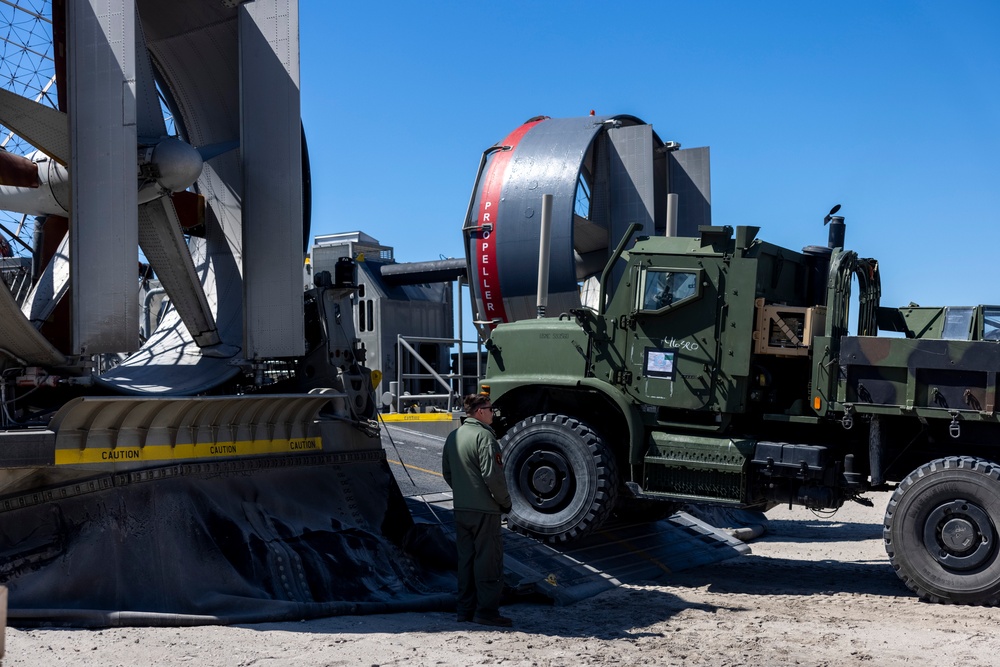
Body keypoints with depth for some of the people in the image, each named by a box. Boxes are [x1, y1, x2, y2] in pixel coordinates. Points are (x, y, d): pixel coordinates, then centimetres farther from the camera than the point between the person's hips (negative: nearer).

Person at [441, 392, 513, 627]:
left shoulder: (453, 436, 11)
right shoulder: (483, 436, -15)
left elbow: (447, 473, 17)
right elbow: (492, 475, -20)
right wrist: (505, 501, -8)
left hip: (461, 509, 8)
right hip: (484, 510, -8)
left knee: (466, 559, 13)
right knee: (489, 560, -1)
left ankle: (465, 610, 19)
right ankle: (487, 611, 2)